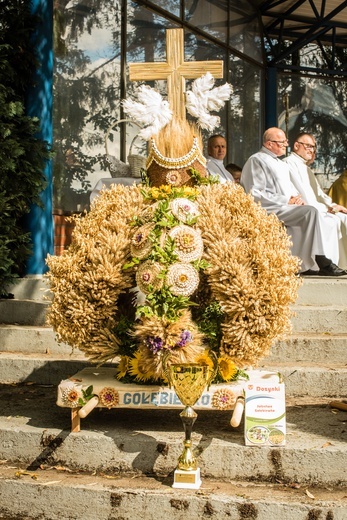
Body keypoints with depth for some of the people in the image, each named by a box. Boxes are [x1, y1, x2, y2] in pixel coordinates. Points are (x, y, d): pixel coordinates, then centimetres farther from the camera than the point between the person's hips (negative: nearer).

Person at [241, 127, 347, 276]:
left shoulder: (282, 164, 25)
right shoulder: (256, 161, -3)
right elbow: (256, 194, -13)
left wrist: (297, 197, 5)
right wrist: (287, 200, -16)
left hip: (288, 207, 9)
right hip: (270, 209, -9)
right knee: (311, 212, -26)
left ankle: (306, 265, -22)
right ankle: (323, 262, -26)